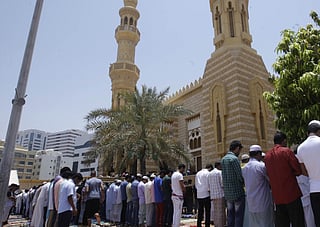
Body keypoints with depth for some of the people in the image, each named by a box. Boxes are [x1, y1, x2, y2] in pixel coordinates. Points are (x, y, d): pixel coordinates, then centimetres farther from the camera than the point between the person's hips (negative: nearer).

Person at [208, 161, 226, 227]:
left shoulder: (210, 173, 13)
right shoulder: (220, 172, -7)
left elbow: (209, 185, 13)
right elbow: (222, 184, -13)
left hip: (213, 195, 7)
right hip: (221, 194, -7)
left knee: (216, 211, 10)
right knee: (221, 211, -3)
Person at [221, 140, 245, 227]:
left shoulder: (223, 159, 10)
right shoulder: (234, 159, -15)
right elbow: (240, 175, -17)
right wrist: (244, 183, 4)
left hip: (227, 193, 7)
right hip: (237, 192, -7)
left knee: (230, 215, 13)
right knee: (239, 216, 0)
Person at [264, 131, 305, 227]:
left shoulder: (267, 155, 7)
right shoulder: (287, 151, -9)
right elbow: (298, 170, -10)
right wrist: (291, 173, 8)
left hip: (277, 196, 5)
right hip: (291, 194, -5)